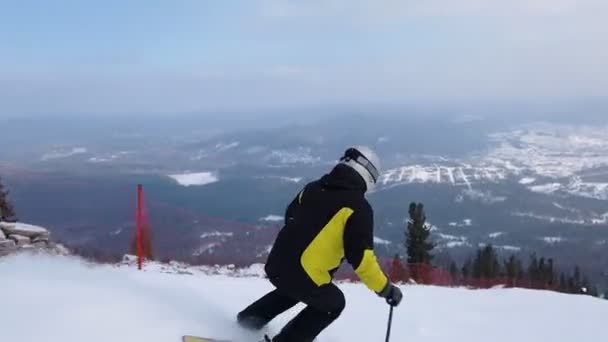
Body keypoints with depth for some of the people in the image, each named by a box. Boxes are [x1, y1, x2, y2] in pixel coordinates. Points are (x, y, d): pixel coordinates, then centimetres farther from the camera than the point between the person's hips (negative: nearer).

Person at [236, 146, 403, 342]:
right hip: (304, 275, -7)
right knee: (333, 304, 23)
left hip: (275, 265, 7)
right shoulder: (359, 207, -11)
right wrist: (386, 289, -5)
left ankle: (250, 318, 39)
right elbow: (360, 257, -15)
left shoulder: (312, 188, 9)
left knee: (293, 289, 38)